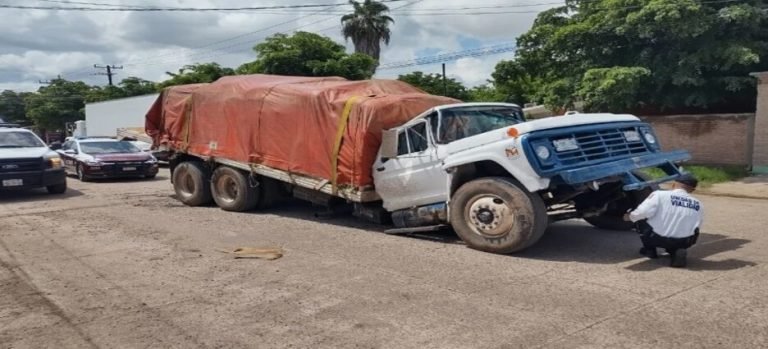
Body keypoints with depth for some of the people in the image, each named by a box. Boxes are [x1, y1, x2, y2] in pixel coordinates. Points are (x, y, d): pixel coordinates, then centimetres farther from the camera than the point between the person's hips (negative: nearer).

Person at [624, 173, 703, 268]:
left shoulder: (660, 195, -7)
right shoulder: (698, 205, 6)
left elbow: (643, 212, -18)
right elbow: (696, 226, 9)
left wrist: (630, 216, 3)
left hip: (657, 238, -3)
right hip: (684, 242, 3)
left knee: (639, 218, 20)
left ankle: (649, 250, 22)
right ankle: (676, 251, 8)